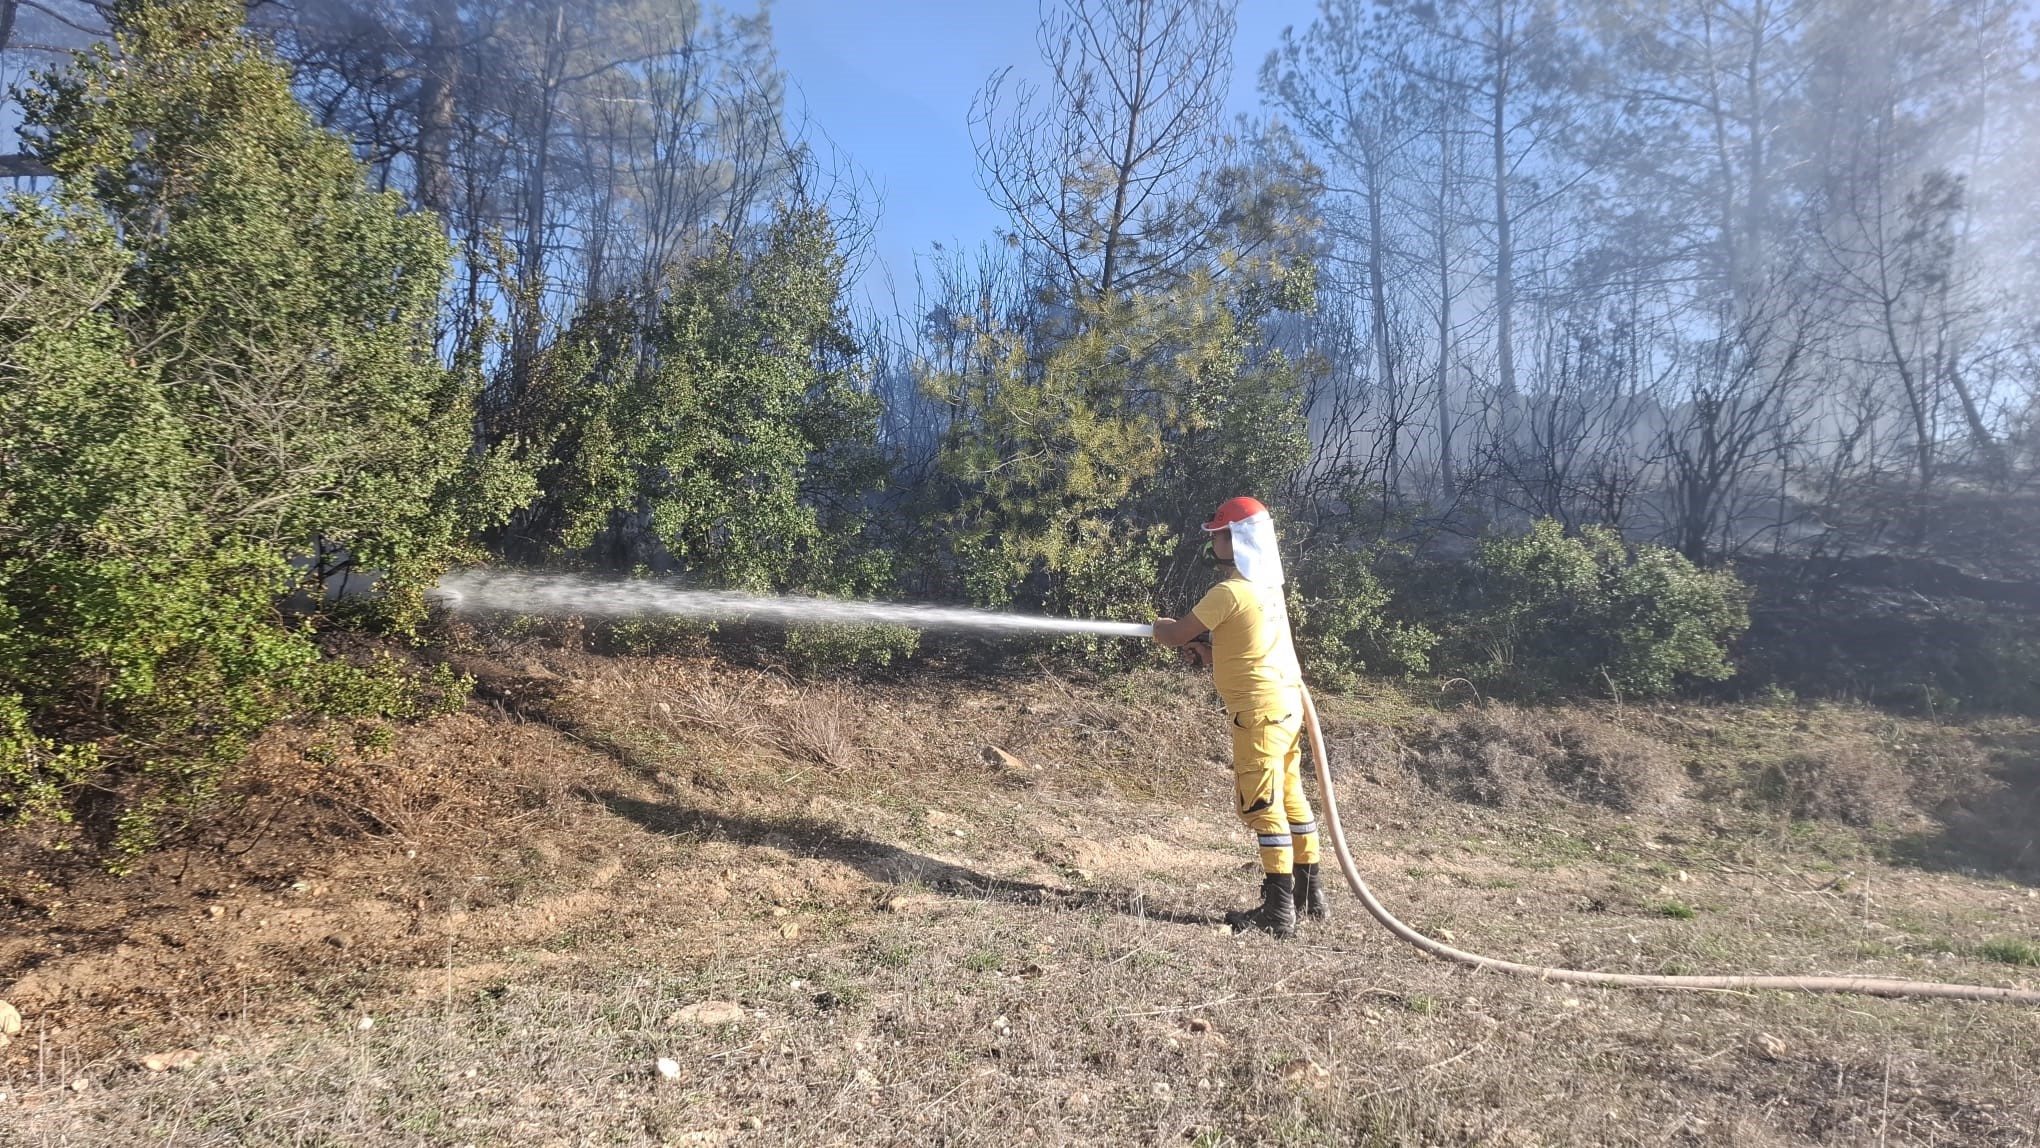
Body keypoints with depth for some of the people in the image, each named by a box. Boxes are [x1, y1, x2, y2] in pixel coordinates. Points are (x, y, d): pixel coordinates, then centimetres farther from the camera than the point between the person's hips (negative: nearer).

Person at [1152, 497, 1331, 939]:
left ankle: (1279, 910, -2)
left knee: (1262, 805, -6)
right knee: (1290, 799, 16)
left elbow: (1176, 634, -10)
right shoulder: (1267, 584, 12)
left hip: (1260, 708, -10)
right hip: (1286, 701, 10)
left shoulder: (1230, 591, -17)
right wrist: (1206, 652, 9)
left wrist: (1158, 628, 11)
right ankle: (1310, 894, 26)